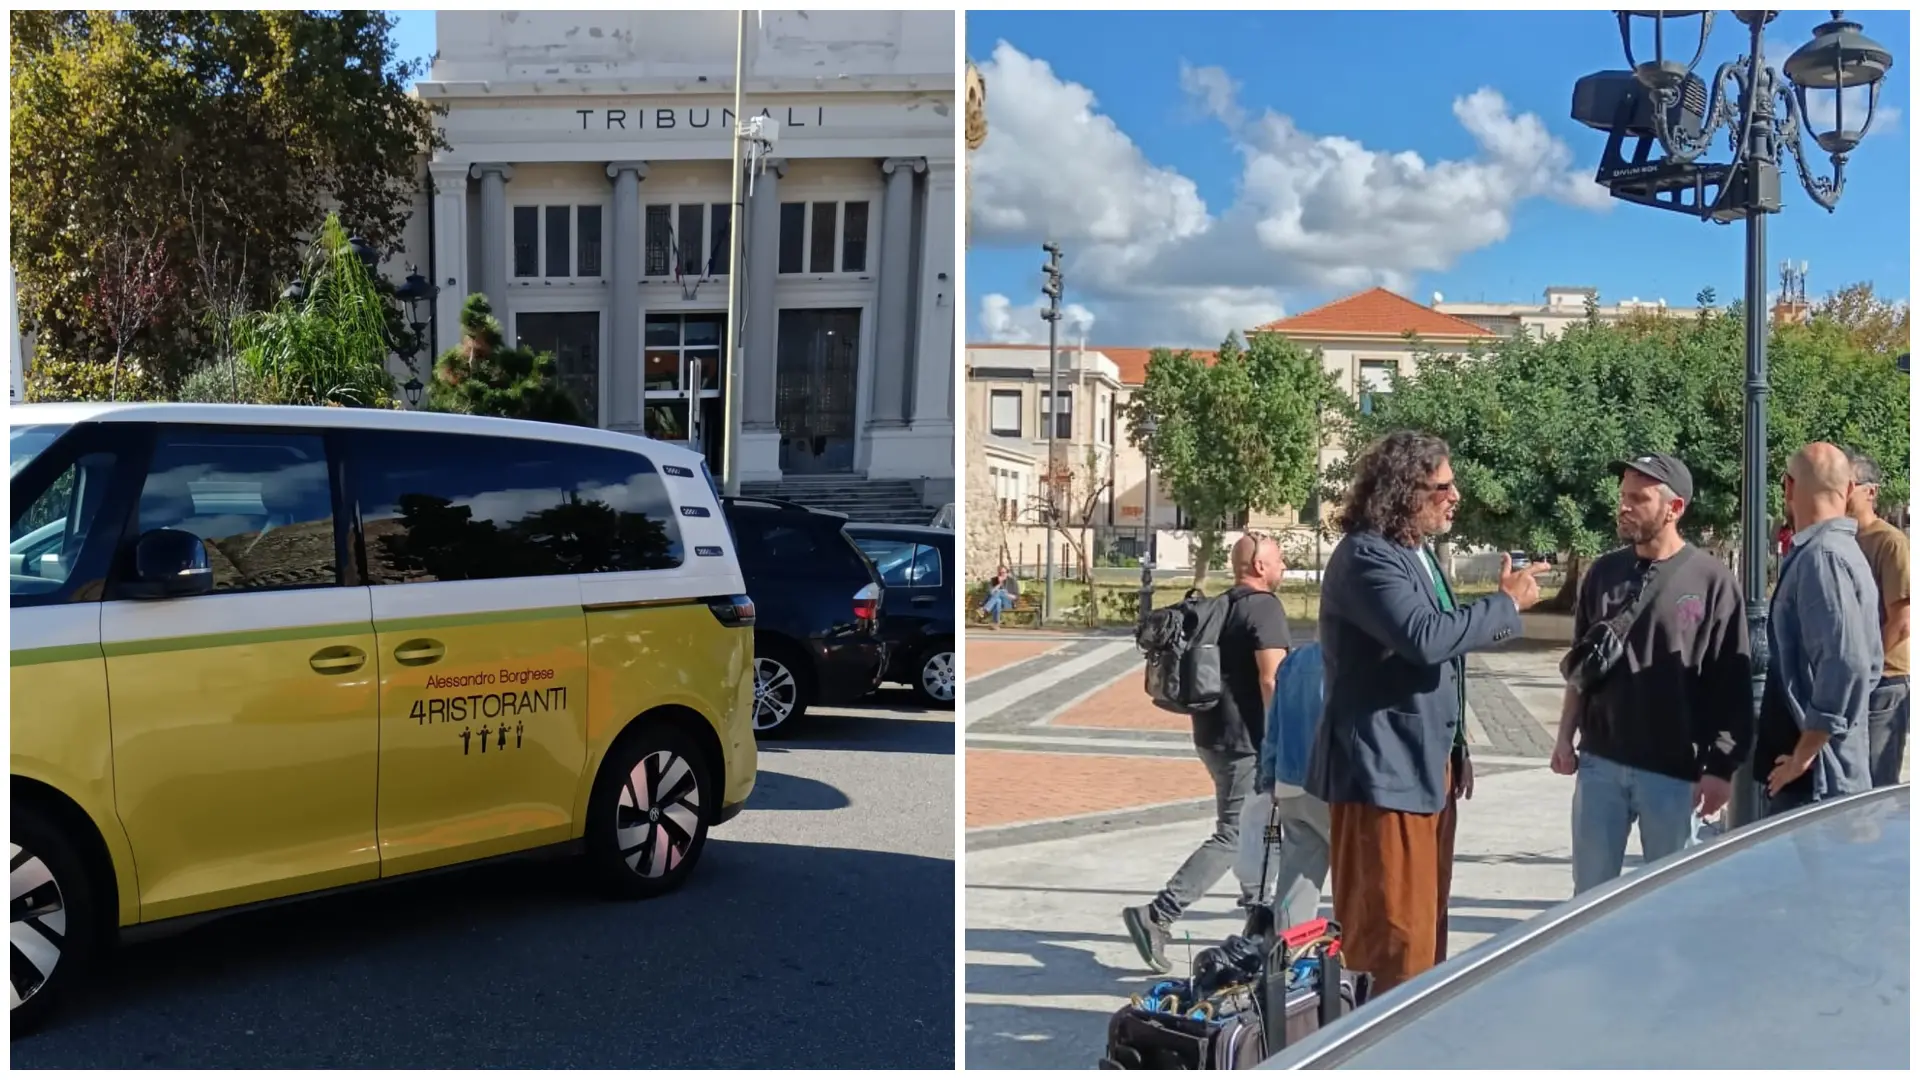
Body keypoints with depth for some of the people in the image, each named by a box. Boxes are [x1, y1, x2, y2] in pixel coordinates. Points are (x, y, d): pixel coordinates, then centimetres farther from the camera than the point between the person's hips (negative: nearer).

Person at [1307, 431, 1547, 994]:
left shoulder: (1417, 553, 16)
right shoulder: (1365, 558, -16)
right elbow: (1424, 636, -30)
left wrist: (1455, 755, 21)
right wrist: (1508, 602, -16)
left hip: (1429, 767, 10)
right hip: (1384, 773, -10)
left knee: (1425, 929, 15)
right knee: (1393, 942, -6)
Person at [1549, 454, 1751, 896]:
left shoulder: (1711, 581, -8)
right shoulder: (1603, 573, 6)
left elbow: (1731, 686, -7)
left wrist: (1720, 768, -10)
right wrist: (1566, 735, 9)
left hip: (1675, 772, -4)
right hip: (1600, 763, 4)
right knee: (1590, 893, 11)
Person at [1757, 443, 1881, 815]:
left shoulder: (1820, 557, -17)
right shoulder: (1846, 552, 14)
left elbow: (1845, 665, -27)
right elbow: (1867, 665, 20)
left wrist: (1804, 752, -19)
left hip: (1814, 778, -10)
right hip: (1836, 773, 10)